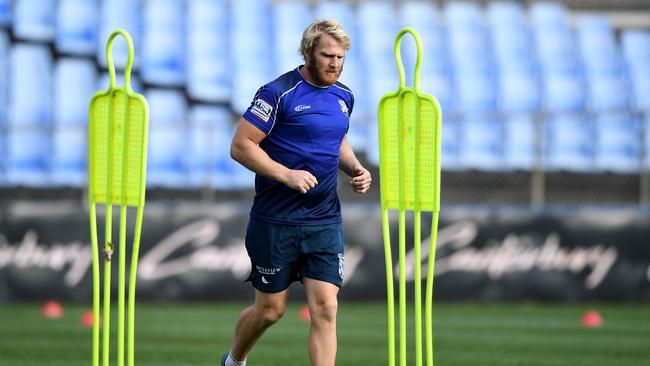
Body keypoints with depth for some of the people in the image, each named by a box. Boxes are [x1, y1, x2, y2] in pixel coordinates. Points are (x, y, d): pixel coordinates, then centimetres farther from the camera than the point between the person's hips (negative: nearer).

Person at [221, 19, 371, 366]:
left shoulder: (344, 97, 9)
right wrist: (286, 175, -24)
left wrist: (355, 168, 7)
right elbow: (240, 146, -14)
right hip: (276, 221, -5)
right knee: (270, 309, 7)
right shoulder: (279, 93, -12)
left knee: (325, 309, -7)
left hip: (325, 221, 5)